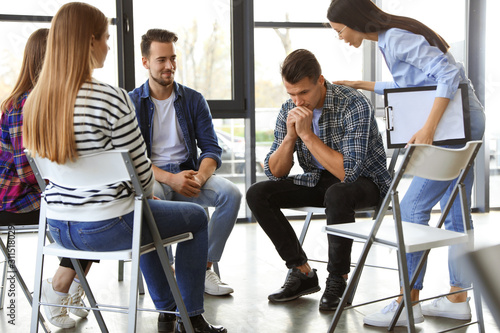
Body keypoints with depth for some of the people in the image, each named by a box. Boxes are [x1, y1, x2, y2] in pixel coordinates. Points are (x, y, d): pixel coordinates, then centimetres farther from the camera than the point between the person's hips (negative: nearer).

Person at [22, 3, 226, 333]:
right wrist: (146, 196, 9)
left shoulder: (36, 101, 0)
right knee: (197, 216, 19)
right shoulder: (111, 98, -24)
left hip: (58, 227, 8)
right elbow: (141, 169, -16)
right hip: (106, 228, -7)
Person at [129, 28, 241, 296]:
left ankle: (204, 267, -13)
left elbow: (211, 149, 5)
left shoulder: (193, 100, 10)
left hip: (188, 175, 3)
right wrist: (170, 178, -22)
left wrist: (199, 177, -18)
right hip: (151, 178, -3)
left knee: (231, 193, -24)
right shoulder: (131, 103, 3)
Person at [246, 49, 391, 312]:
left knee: (336, 194, -40)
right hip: (318, 181, 6)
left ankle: (338, 280, -18)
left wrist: (307, 134, -31)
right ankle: (303, 273, -3)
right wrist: (290, 136, -21)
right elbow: (275, 173, -5)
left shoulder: (354, 105, -24)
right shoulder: (289, 111, -6)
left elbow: (348, 171, -31)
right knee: (257, 194, -11)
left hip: (365, 180, -6)